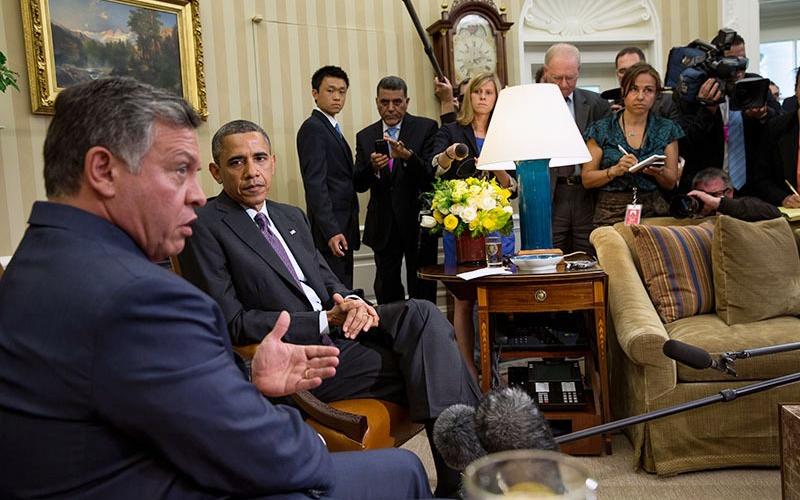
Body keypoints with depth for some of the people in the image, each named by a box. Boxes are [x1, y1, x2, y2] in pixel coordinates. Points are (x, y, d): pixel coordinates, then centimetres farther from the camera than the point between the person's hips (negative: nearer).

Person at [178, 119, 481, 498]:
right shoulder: (204, 226, -5)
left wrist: (348, 302, -7)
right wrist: (324, 321, -17)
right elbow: (231, 323, -12)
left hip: (336, 326, 7)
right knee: (429, 368, -19)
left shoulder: (292, 217, 19)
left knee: (422, 313, -21)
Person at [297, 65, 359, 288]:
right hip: (331, 230, -9)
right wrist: (331, 231, -22)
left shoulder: (332, 128, 20)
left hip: (342, 228, 9)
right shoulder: (312, 128, -9)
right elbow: (315, 184, -18)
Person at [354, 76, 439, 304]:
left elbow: (432, 175, -11)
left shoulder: (426, 128, -1)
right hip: (383, 226, 3)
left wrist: (408, 156, -28)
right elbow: (358, 185, 0)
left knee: (422, 293, 4)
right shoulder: (365, 136, 7)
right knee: (386, 292, 11)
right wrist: (372, 167, -22)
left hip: (418, 223, -3)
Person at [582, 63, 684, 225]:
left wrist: (658, 172, -11)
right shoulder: (600, 130, 4)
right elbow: (587, 179, 2)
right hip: (611, 215, -1)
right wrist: (615, 170, -14)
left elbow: (671, 183, 9)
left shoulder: (667, 129, 9)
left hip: (653, 212, 1)